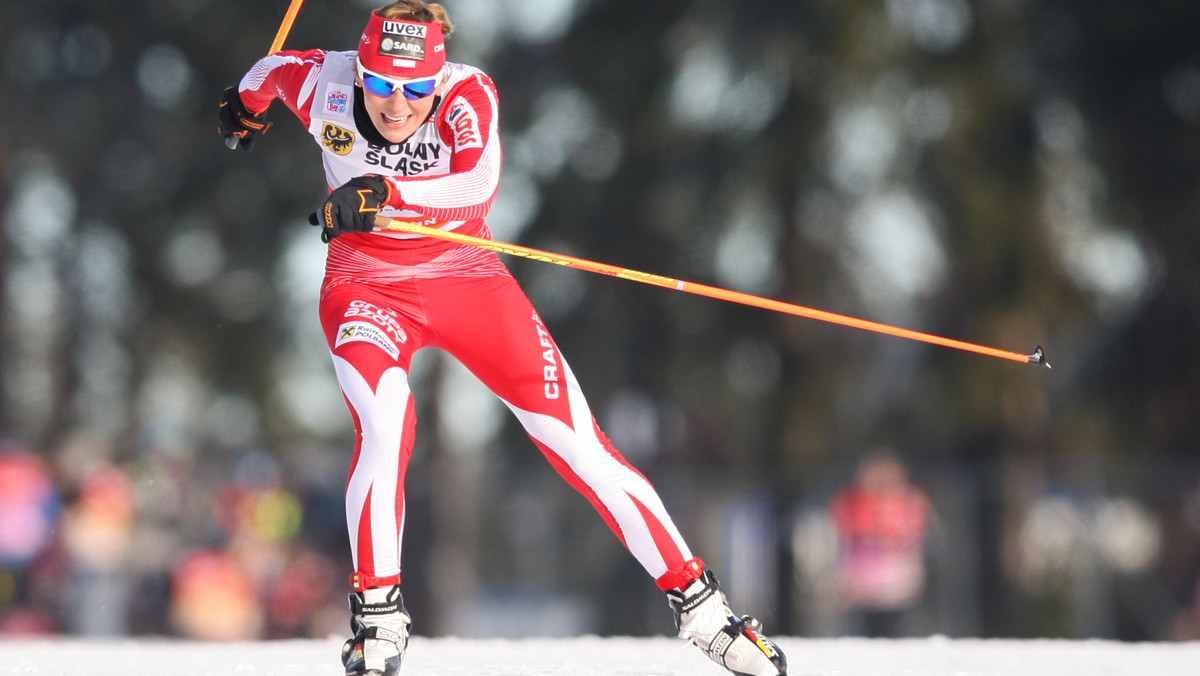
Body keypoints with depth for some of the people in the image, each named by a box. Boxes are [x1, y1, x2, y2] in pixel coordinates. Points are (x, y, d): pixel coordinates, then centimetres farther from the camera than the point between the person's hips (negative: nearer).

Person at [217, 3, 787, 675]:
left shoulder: (467, 94, -21)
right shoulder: (324, 83, -15)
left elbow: (480, 185, -40)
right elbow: (278, 68, 10)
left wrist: (385, 193, -53)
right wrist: (249, 102, 33)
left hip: (468, 278, 0)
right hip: (366, 286, 0)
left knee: (575, 438, -6)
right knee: (384, 424, -29)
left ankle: (698, 601, 2)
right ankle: (378, 615, -15)